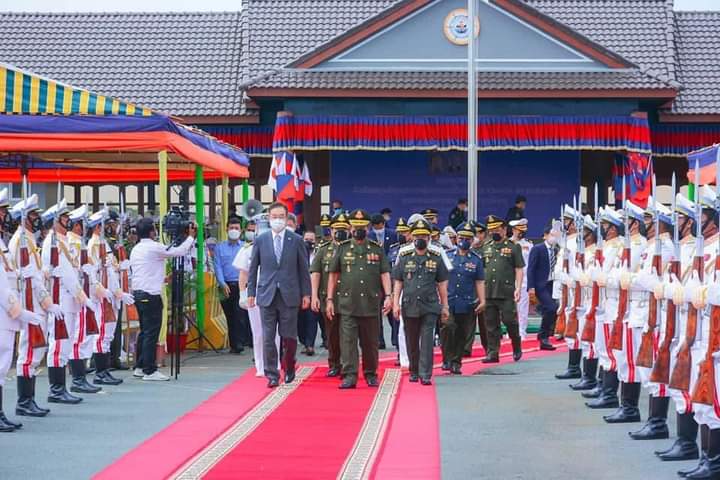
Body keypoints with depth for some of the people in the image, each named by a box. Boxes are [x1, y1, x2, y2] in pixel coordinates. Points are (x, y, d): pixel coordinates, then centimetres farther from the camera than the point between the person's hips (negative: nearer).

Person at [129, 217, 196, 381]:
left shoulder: (135, 249, 14)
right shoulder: (154, 247, -11)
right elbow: (180, 251, -10)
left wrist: (161, 279, 25)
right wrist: (191, 236, 5)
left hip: (137, 293, 9)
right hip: (150, 295, -9)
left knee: (144, 331, 16)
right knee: (151, 334, -6)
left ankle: (140, 367, 20)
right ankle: (149, 371, -5)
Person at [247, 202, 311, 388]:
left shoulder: (296, 240, 3)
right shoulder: (260, 240, 5)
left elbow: (303, 269, 5)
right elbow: (253, 268, 9)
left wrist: (306, 293, 3)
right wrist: (251, 292, 5)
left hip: (289, 295, -1)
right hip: (267, 295, 1)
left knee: (289, 336, 2)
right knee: (268, 338, -1)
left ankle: (289, 367, 26)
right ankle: (272, 375, 5)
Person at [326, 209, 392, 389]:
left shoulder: (377, 249, 8)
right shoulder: (342, 249, 7)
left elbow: (385, 274, 5)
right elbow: (333, 275, 8)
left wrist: (387, 296, -7)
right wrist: (330, 299, 3)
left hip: (371, 304, 1)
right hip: (347, 304, -1)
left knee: (370, 342, 8)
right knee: (348, 340, -6)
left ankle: (371, 374, 20)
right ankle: (349, 375, -6)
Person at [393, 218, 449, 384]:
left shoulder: (436, 259, 6)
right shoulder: (404, 258, 7)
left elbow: (442, 285, 9)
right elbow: (398, 283, 8)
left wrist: (445, 306, 8)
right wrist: (395, 303, -2)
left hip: (430, 307, -1)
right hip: (409, 306, 2)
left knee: (427, 341, -9)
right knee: (412, 342, 10)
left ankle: (425, 375, -9)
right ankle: (414, 372, 24)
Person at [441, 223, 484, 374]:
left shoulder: (476, 260, 6)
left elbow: (480, 282, 7)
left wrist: (482, 300, -2)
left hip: (467, 304, 1)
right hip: (448, 302, -1)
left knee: (462, 334, 7)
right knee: (448, 328, -18)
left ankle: (456, 362, 17)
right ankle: (447, 359, -8)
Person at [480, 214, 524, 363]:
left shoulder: (513, 247, 2)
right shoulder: (486, 248, 14)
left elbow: (519, 270, -1)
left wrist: (518, 289, -10)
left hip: (507, 292, -4)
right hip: (489, 293, 4)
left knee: (509, 321, -3)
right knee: (491, 324, 5)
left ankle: (517, 347, 18)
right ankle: (492, 353, 9)